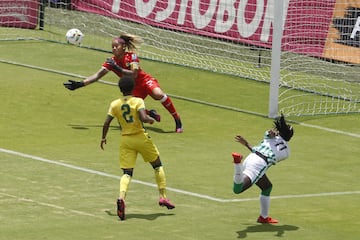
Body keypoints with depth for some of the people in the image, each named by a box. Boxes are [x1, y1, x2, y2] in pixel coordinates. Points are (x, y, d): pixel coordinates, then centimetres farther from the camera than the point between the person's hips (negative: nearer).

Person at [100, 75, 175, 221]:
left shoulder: (115, 104, 1)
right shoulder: (138, 101, -9)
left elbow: (106, 123, -1)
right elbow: (143, 118, -23)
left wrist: (103, 138, 14)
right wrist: (150, 120, -1)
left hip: (125, 140, 2)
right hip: (141, 137, -2)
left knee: (127, 173, 1)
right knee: (158, 165, 19)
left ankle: (121, 197, -27)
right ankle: (163, 196, 16)